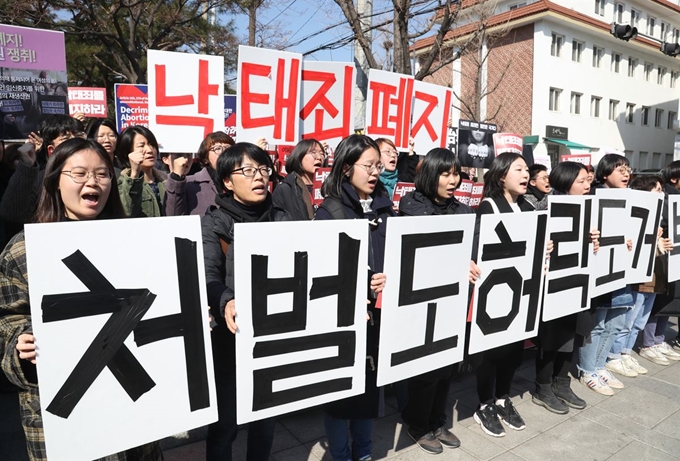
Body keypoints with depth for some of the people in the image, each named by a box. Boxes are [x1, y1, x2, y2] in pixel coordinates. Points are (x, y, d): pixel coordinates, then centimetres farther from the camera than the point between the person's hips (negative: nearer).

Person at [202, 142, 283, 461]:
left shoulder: (278, 221, 5)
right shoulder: (214, 223, -6)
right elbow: (208, 275, -20)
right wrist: (226, 303, -41)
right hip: (230, 338, -3)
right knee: (224, 421, 7)